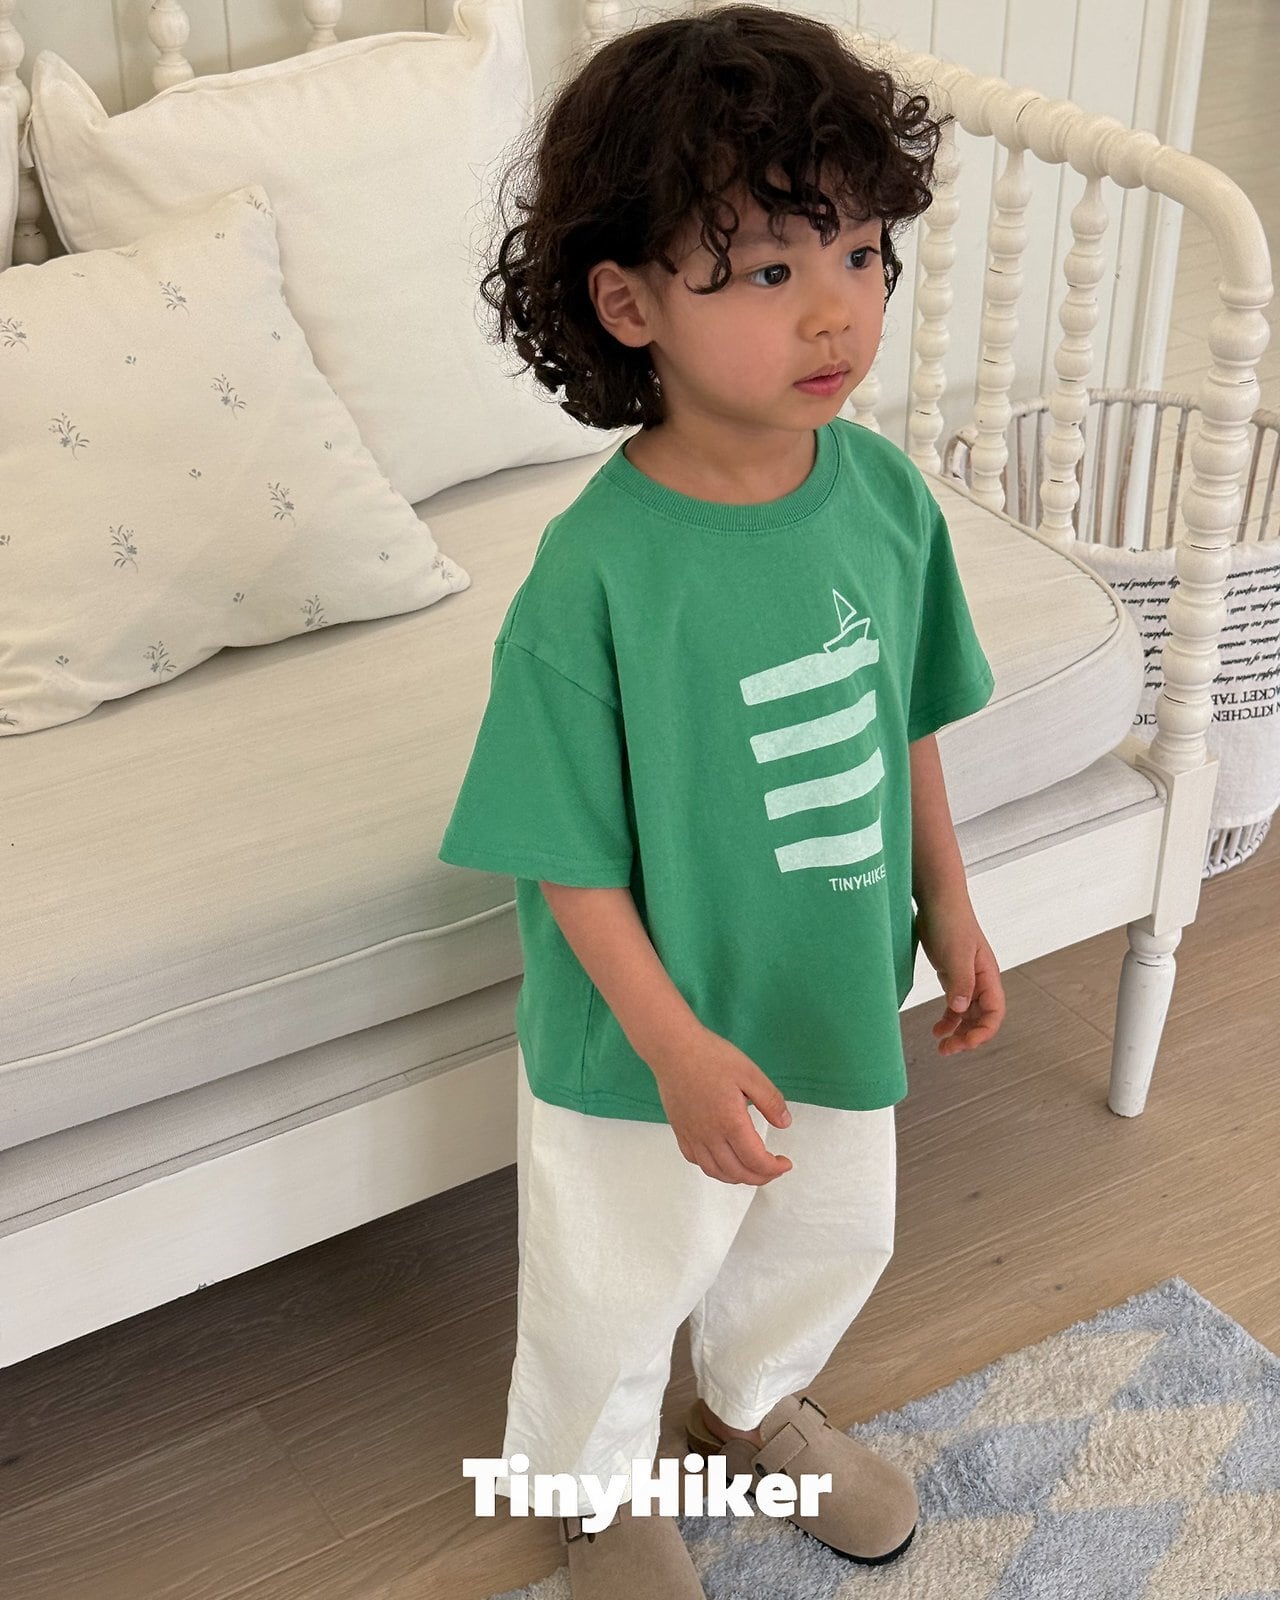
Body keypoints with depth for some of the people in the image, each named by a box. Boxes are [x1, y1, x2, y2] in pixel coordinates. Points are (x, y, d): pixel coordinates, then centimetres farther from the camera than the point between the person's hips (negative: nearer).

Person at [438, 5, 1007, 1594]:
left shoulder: (888, 491, -12)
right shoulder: (595, 575, -29)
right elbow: (570, 856, -21)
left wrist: (948, 904, 9)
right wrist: (678, 1049, -22)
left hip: (838, 990, 6)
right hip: (648, 1035, -5)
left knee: (833, 1237, 29)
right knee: (617, 1289, 19)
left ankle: (755, 1403, 62)